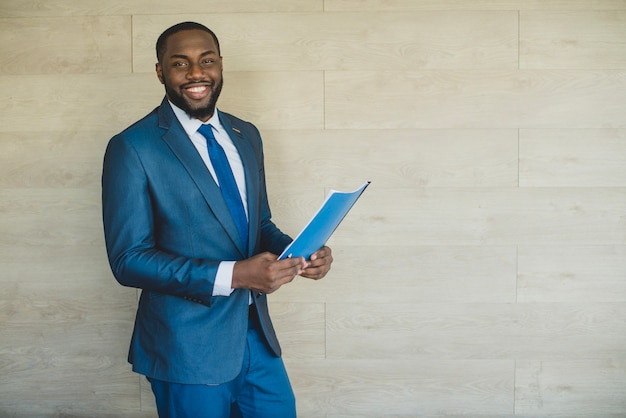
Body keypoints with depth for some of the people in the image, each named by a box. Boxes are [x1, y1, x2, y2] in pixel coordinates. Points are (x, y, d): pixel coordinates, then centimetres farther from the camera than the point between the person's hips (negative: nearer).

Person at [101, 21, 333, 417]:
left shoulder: (246, 136, 8)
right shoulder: (133, 148, -12)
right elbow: (129, 259, -16)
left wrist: (298, 250, -7)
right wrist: (234, 275, -24)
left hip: (256, 333, 6)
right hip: (188, 346, -6)